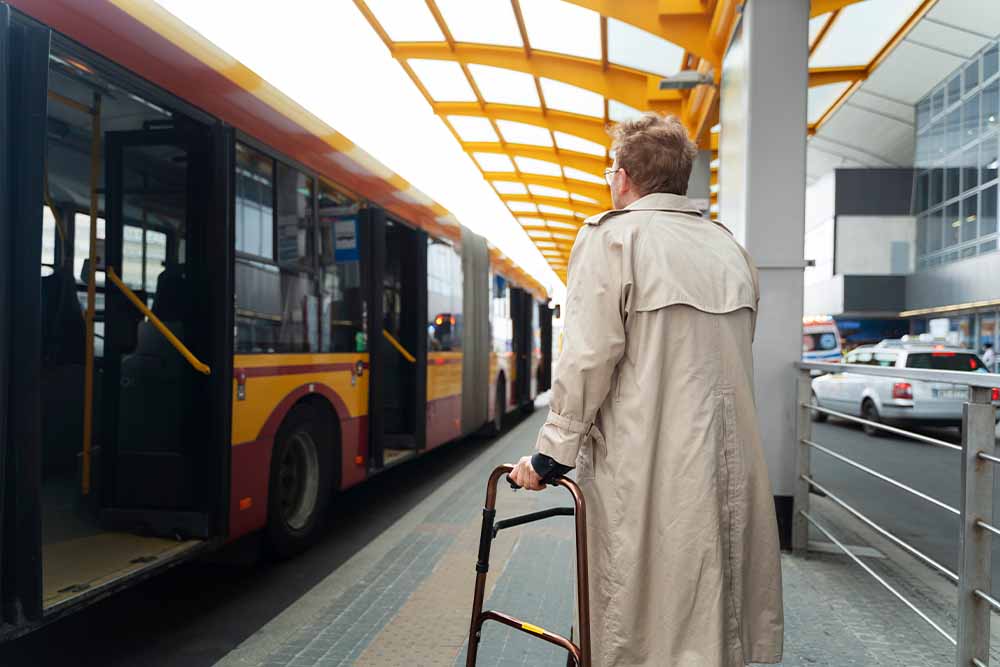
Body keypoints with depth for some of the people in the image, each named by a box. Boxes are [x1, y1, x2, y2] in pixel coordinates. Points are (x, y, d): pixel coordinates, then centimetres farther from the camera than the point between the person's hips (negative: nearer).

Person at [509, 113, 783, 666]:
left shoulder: (612, 236, -8)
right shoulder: (729, 246, 11)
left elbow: (587, 359, -14)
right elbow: (733, 358, 14)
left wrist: (551, 454, -4)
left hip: (648, 466, -6)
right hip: (732, 466, 6)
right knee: (724, 612, 17)